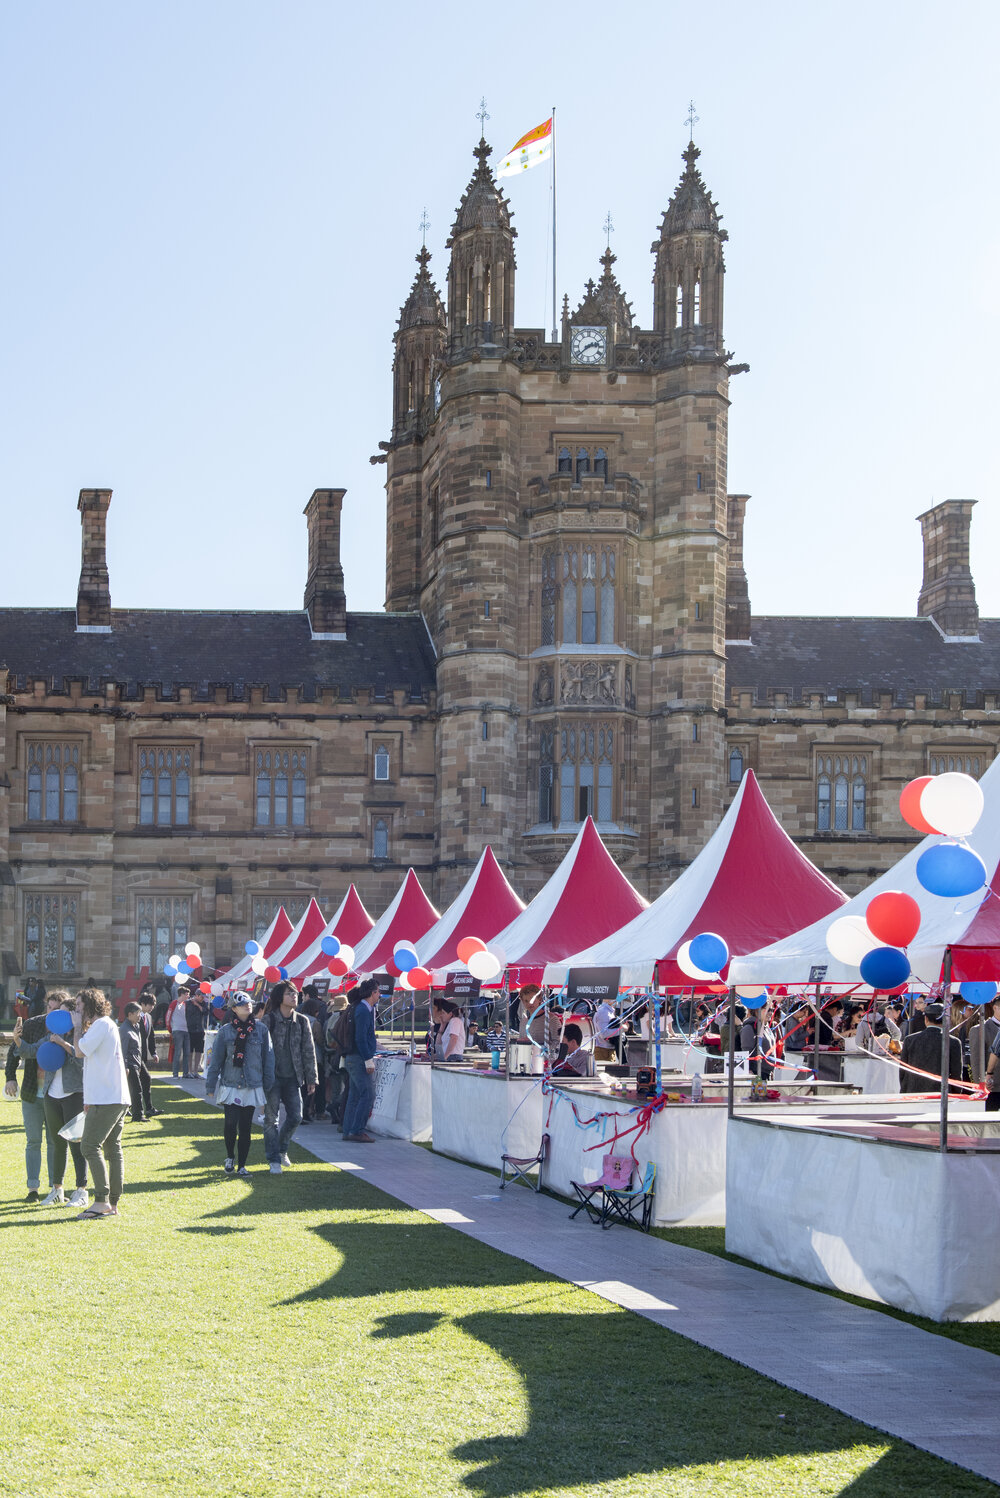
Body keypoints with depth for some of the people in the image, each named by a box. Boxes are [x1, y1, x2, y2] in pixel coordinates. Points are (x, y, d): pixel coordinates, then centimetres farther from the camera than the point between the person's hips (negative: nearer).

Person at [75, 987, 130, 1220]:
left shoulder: (102, 1024, -10)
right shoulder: (106, 1025, 21)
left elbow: (80, 1051, -13)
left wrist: (80, 1027, 2)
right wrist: (90, 1098, 23)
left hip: (107, 1099, -10)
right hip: (115, 1098, 10)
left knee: (90, 1146, -13)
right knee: (113, 1149, 9)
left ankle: (101, 1201, -18)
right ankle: (113, 1204, 10)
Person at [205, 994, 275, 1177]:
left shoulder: (261, 1029, 3)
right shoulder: (225, 1031, 1)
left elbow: (268, 1057, 7)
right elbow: (216, 1059, 5)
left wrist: (268, 1084, 4)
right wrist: (210, 1085, 4)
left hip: (253, 1086, 1)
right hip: (230, 1085, -1)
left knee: (245, 1127, 3)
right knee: (231, 1123, -8)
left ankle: (242, 1166, 13)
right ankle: (230, 1157, 18)